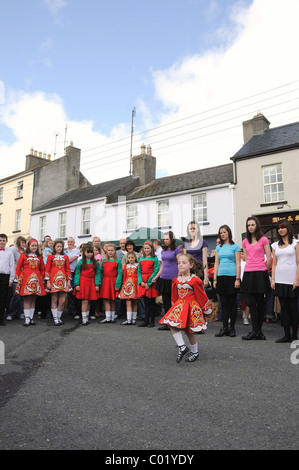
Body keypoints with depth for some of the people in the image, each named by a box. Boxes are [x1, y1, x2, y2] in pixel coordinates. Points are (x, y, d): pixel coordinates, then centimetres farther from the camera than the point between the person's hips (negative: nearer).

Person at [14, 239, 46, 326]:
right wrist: (18, 280, 0)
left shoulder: (39, 257, 12)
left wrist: (41, 279, 10)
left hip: (36, 280, 3)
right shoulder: (23, 256, 4)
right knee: (27, 300, -4)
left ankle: (31, 318, 14)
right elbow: (18, 268, 4)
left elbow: (42, 269, 16)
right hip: (26, 279, -3)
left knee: (33, 300, 6)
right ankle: (27, 319, 1)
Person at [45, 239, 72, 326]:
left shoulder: (65, 257, 12)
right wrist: (48, 281, -4)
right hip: (54, 279, -2)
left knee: (62, 301, -2)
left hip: (63, 280, 2)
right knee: (54, 299, 0)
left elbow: (68, 269, 13)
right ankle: (55, 319, 7)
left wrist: (69, 281, 6)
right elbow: (47, 269, 2)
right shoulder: (50, 256, 5)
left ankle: (59, 317, 14)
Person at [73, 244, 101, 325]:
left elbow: (97, 274, 5)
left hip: (92, 283, 2)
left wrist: (97, 284, -2)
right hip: (83, 283, -2)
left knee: (89, 301, 8)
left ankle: (87, 318, 20)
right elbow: (77, 273, 1)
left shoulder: (95, 262, 6)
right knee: (84, 301, -6)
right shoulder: (81, 262, 1)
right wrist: (77, 284, -6)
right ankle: (84, 319, 2)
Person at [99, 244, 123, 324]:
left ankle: (113, 317, 17)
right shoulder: (104, 261, 10)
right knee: (106, 300, 0)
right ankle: (108, 318, 4)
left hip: (113, 282, -3)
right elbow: (101, 272, 9)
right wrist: (99, 283, -1)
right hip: (105, 282, 3)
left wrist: (117, 285, -12)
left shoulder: (118, 261, -2)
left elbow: (120, 273, -6)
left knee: (113, 300, 6)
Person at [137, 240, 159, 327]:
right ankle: (146, 320, 17)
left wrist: (148, 283, -15)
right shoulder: (141, 259, 11)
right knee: (146, 302, 10)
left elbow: (155, 271, -9)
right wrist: (141, 282, -6)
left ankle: (152, 321, 10)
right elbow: (139, 271, 10)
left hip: (151, 282, -4)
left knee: (152, 302, 2)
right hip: (143, 282, 4)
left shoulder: (155, 258, -3)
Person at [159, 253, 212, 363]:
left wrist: (207, 310, 1)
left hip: (192, 307, -5)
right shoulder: (176, 280, 5)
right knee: (172, 325, -13)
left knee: (189, 331, 4)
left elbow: (201, 296, -5)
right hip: (179, 307, 5)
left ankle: (194, 352, 26)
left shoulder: (195, 280, -12)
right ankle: (182, 347, -2)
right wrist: (175, 307, 18)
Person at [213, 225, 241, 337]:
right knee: (224, 303, 5)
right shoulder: (218, 247, 13)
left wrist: (238, 279, -11)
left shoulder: (235, 246, 1)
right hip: (221, 277, 4)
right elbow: (216, 264, 12)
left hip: (232, 276, -4)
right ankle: (224, 328, 11)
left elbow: (238, 264, -3)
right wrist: (215, 279, 6)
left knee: (232, 302, 3)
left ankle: (232, 328, 12)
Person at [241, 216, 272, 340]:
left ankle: (258, 331, 10)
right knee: (252, 303, 1)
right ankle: (256, 331, 6)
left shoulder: (263, 239, 0)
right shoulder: (245, 241, 12)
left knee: (260, 303, 2)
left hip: (260, 274, -3)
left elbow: (269, 258, 1)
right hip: (248, 273, 4)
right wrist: (250, 267, 15)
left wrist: (264, 270, 7)